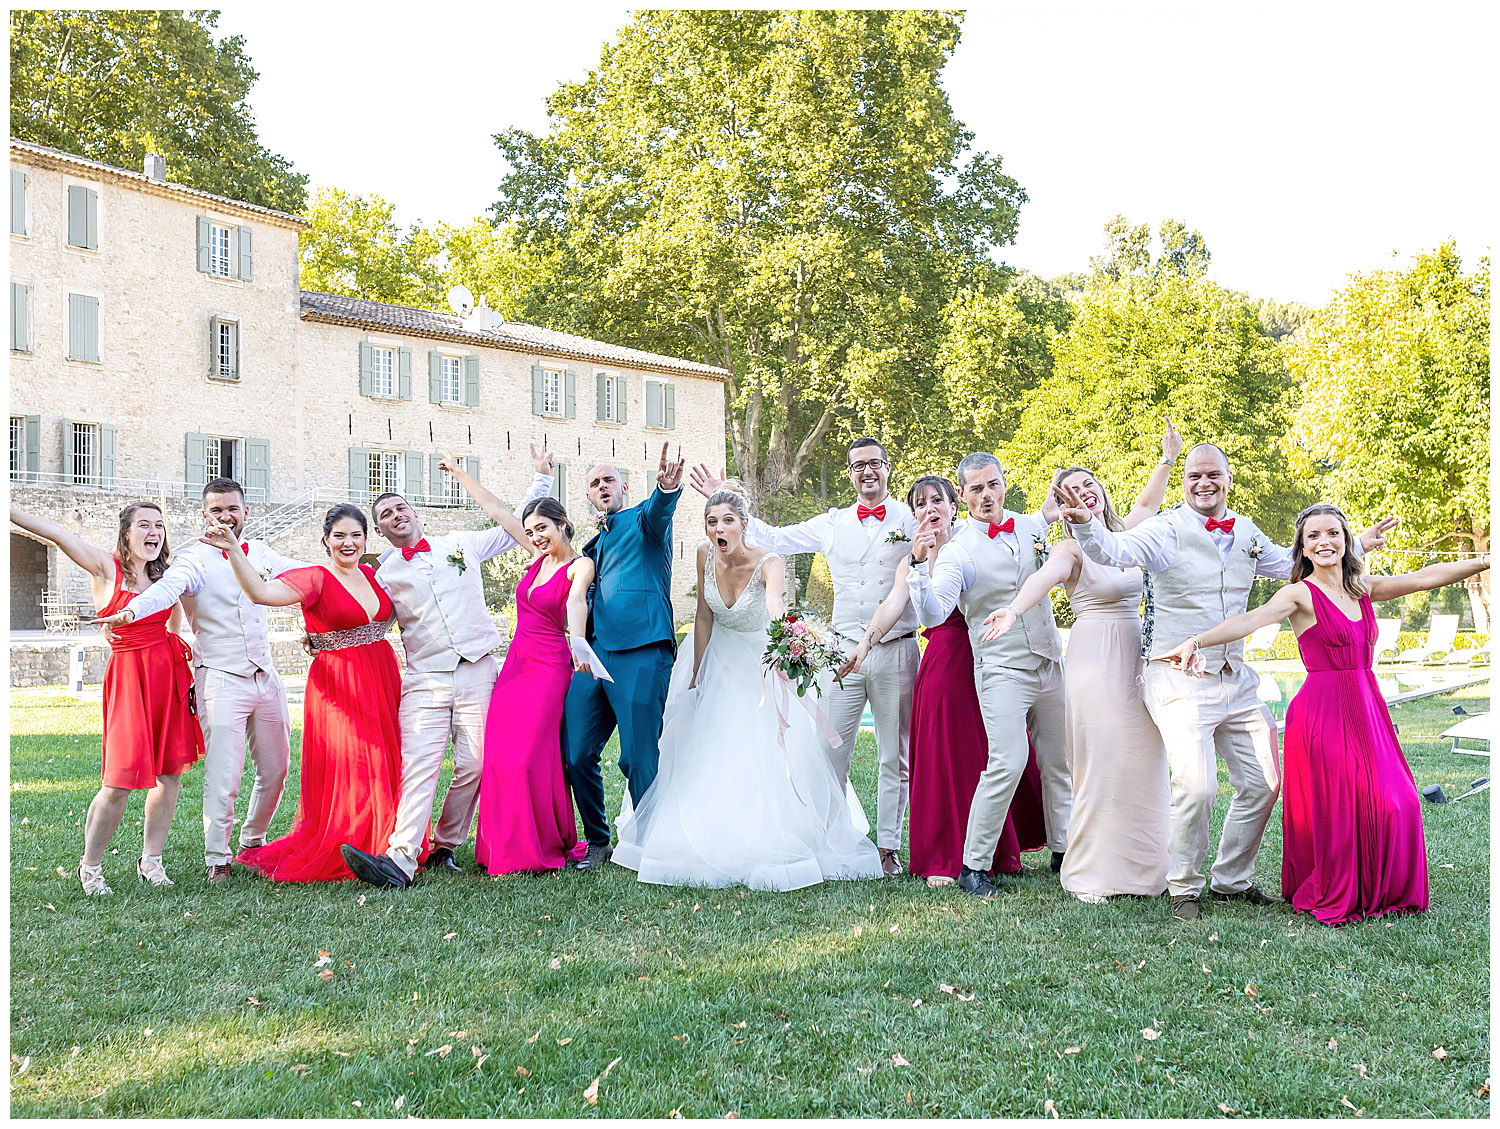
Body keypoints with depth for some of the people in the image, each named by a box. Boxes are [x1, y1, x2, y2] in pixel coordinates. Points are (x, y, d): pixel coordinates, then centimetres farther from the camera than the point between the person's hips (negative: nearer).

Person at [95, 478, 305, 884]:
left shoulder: (260, 553, 11)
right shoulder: (195, 557, -7)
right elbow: (168, 587, -27)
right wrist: (130, 612, -46)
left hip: (266, 678, 6)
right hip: (221, 679, -6)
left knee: (275, 769, 12)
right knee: (223, 775, -10)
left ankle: (253, 840, 33)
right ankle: (216, 859, 5)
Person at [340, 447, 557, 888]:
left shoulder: (461, 544, 13)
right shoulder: (384, 574, 12)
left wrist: (541, 476, 22)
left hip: (478, 671, 1)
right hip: (425, 679, -1)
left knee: (474, 765, -5)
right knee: (419, 765, -15)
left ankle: (445, 847, 9)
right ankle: (400, 858, -25)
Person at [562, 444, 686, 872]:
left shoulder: (643, 519, 7)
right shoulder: (594, 544, 27)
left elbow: (659, 511, -19)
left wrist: (667, 487, -41)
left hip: (641, 654, -7)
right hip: (593, 656, 7)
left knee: (639, 759, -8)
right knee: (576, 755, 4)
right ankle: (597, 841, 21)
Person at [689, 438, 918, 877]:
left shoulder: (913, 519, 4)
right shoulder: (832, 524, 12)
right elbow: (773, 539, 17)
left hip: (896, 651, -2)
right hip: (844, 651, 2)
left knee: (894, 756, 6)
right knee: (831, 751, 1)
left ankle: (888, 846, 15)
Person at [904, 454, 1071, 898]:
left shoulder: (1031, 526, 6)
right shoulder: (957, 552, -10)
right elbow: (932, 615, -23)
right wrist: (921, 565, -37)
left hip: (1049, 662, 6)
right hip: (1002, 669, -6)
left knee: (1059, 761, 11)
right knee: (1008, 763, -17)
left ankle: (1063, 850, 28)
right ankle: (973, 866, -7)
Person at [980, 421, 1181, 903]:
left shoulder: (1120, 535, 14)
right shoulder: (1071, 548, -6)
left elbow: (1146, 505, 36)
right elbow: (1045, 575, -28)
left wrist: (1168, 458, 33)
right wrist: (1014, 608, -47)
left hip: (1137, 660, 6)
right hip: (1095, 660, -6)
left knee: (1141, 763, 4)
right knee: (1100, 764, -8)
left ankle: (1140, 866, 13)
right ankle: (1089, 873, -1)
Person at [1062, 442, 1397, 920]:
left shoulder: (1246, 533, 9)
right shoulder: (1167, 531, -10)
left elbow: (1294, 565, 25)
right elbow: (1114, 550, -27)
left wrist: (1358, 545, 24)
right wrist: (1085, 523, -47)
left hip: (1236, 679, 7)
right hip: (1179, 679, -7)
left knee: (1264, 782, 10)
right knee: (1196, 787, -17)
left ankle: (1231, 880, 29)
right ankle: (1184, 889, 5)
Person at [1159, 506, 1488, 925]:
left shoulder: (1362, 589, 12)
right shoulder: (1300, 595, -7)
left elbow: (1426, 577, 13)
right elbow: (1249, 620, -23)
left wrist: (1484, 561, 9)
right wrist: (1198, 640, -39)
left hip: (1367, 709, 6)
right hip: (1323, 712, -6)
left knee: (1392, 804, 3)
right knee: (1334, 809, -4)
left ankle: (1379, 892, 22)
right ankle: (1331, 899, 14)